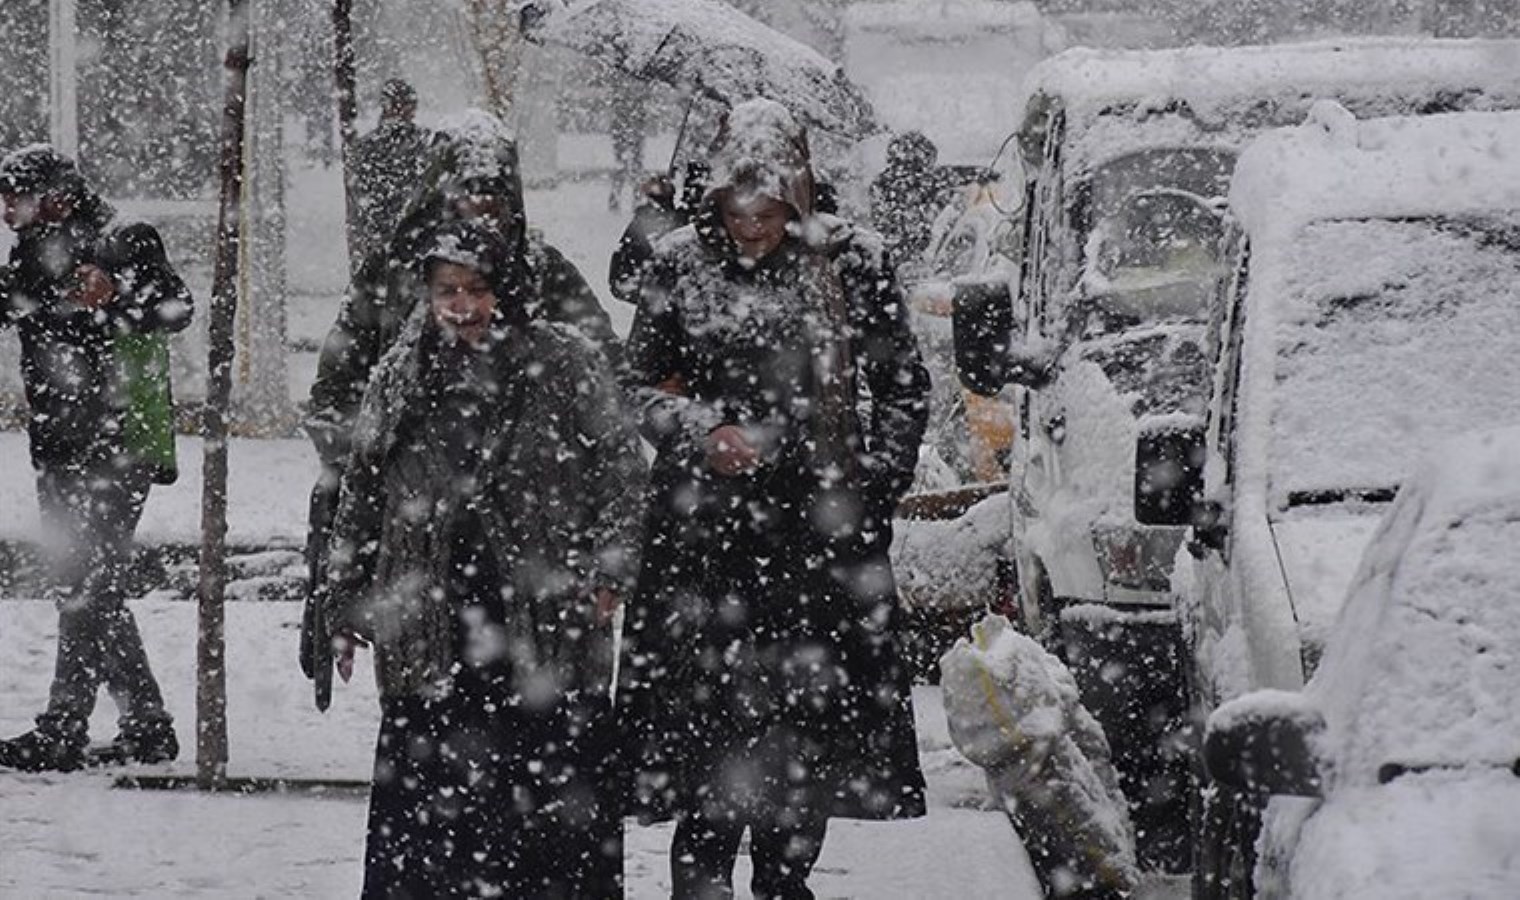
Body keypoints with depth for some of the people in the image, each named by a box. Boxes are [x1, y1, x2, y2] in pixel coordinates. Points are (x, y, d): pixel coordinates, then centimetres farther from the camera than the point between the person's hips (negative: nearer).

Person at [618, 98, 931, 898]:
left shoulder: (850, 263, 1)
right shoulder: (680, 267, 2)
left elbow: (902, 386, 8)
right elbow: (640, 387, 9)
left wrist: (870, 488, 0)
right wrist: (704, 432, -10)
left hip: (820, 530, 1)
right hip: (705, 528, -1)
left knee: (814, 714, 6)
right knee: (709, 708, -6)